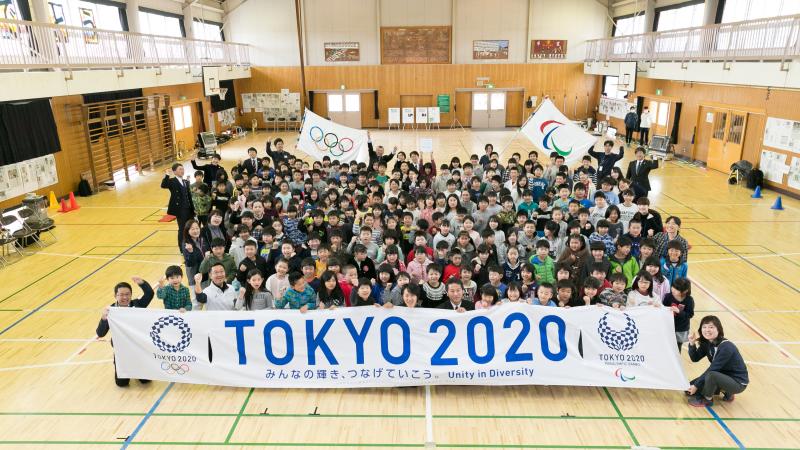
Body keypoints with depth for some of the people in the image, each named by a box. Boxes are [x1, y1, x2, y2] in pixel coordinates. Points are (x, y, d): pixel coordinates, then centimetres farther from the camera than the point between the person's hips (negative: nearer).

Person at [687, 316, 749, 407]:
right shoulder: (707, 343, -5)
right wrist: (692, 344, -20)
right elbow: (695, 358, -2)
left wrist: (696, 385, -20)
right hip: (723, 376, 8)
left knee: (711, 375, -36)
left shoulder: (726, 347, -28)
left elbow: (712, 369, -26)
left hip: (738, 383, -8)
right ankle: (726, 392, 13)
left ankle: (707, 399, -7)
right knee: (690, 388, 1)